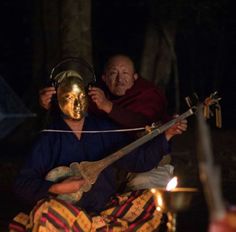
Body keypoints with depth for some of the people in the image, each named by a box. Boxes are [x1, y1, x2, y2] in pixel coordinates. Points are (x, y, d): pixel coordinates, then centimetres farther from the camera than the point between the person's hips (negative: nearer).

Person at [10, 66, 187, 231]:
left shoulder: (104, 129, 7)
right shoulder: (49, 139, -4)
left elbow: (138, 159, 8)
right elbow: (23, 186, -7)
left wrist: (166, 135, -2)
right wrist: (57, 188, -22)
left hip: (105, 209, 4)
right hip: (67, 214, -4)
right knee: (47, 210, -37)